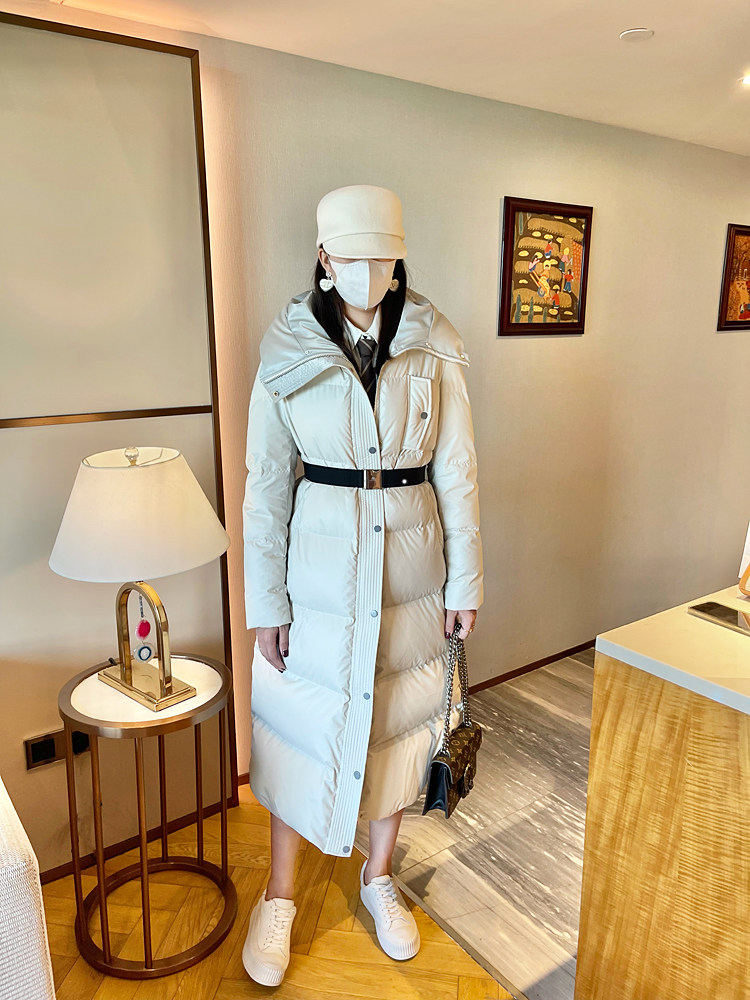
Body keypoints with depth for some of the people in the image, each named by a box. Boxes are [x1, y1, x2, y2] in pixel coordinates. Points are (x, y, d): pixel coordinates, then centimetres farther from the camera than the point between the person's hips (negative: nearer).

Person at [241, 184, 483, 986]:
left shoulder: (434, 349, -3)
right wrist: (265, 603, -5)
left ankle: (379, 878, 41)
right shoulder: (287, 354, -6)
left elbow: (457, 473, 0)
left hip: (411, 566, 2)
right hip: (319, 565, -1)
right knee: (303, 725, 10)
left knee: (398, 720, 15)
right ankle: (279, 897, 35)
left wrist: (464, 581, 1)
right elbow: (265, 485, -5)